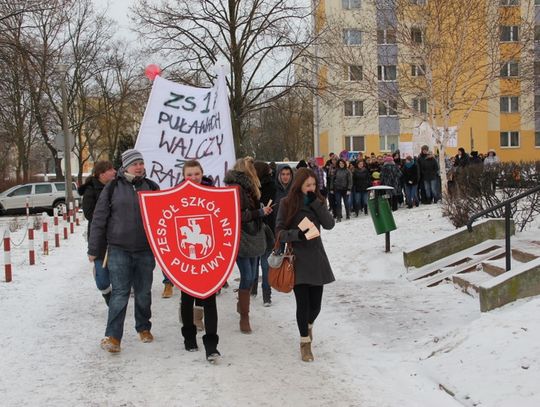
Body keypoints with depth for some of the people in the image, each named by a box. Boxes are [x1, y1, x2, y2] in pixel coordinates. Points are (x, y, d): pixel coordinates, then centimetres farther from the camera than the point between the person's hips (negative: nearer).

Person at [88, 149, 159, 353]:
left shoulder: (151, 187, 6)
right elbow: (99, 219, 0)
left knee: (144, 292, 12)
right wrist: (93, 249, 0)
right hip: (119, 249, -2)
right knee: (120, 293, -6)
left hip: (145, 250, 3)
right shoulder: (113, 187, -1)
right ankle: (113, 336, -1)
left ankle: (144, 328, 30)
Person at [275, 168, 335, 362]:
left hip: (316, 257, 3)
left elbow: (329, 224, -7)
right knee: (303, 303, -3)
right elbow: (280, 232, -7)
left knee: (315, 304, 6)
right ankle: (305, 342, 16)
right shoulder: (287, 203, -4)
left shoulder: (318, 201, 6)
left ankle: (308, 324, 41)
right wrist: (297, 234, -25)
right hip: (297, 259, -3)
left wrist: (315, 202, -13)